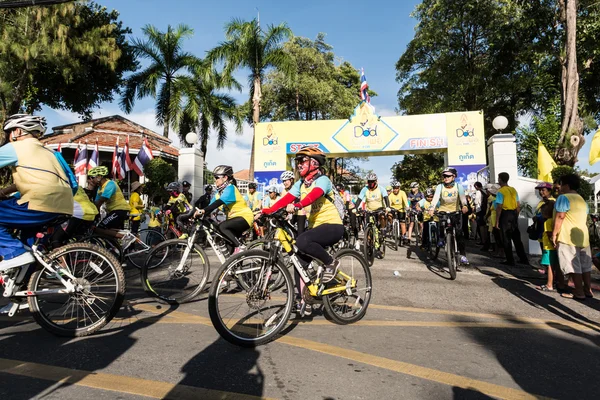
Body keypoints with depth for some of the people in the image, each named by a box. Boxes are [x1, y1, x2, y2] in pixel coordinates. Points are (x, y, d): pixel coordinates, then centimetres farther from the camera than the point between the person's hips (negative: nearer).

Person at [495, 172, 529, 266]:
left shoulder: (501, 191, -12)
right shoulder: (513, 190, 10)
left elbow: (499, 207, -16)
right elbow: (519, 205, 12)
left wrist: (497, 221, -13)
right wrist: (516, 216, 20)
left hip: (505, 215, -6)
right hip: (514, 214, 7)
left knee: (506, 239, 2)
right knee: (517, 238, 13)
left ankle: (510, 260, 6)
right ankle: (523, 259, 17)